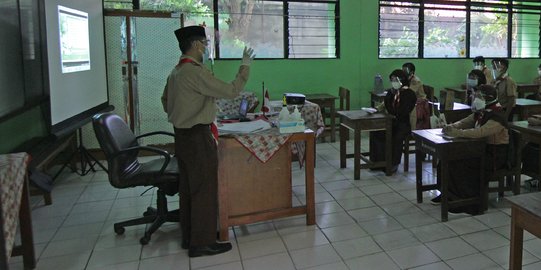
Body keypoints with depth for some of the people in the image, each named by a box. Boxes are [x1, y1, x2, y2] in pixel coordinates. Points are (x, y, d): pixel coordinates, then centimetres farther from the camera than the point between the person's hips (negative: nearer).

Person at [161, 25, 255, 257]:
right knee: (205, 189, 1)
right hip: (198, 138, -10)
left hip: (182, 136, 10)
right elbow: (230, 91, -19)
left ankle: (189, 237, 28)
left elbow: (166, 101, 19)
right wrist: (245, 66, -8)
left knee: (188, 187, 16)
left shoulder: (176, 72, 10)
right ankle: (202, 243, 11)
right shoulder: (196, 72, -19)